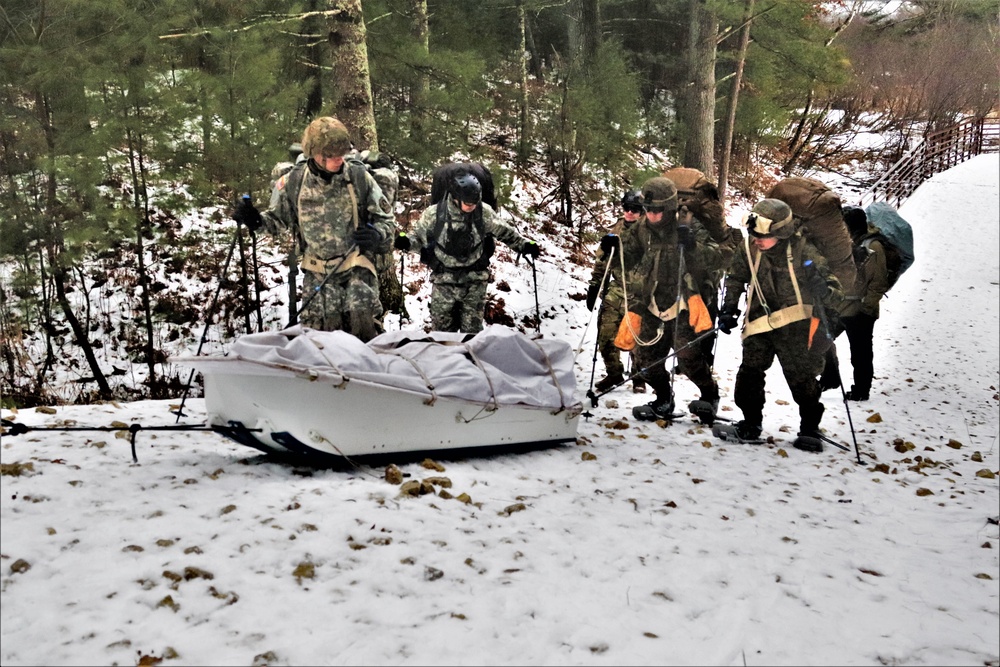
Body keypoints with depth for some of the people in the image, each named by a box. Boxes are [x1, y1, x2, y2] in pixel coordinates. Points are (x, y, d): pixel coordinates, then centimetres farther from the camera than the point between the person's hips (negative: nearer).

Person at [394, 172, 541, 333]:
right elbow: (418, 235, 2)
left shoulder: (484, 212, -9)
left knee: (473, 330, 6)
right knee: (443, 328, 8)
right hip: (444, 281, 0)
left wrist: (525, 245, 1)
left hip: (475, 281, 0)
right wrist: (406, 242, -19)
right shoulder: (434, 214, -12)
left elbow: (505, 232, 8)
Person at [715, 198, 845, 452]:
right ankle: (750, 425, 16)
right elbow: (736, 277, 15)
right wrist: (729, 307, 6)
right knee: (749, 373, 1)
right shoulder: (750, 248, -5)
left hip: (796, 324, -3)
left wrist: (823, 289, -37)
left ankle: (810, 429, 20)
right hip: (760, 323, 3)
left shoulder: (803, 252, -16)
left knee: (802, 378, 3)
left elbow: (835, 295, -14)